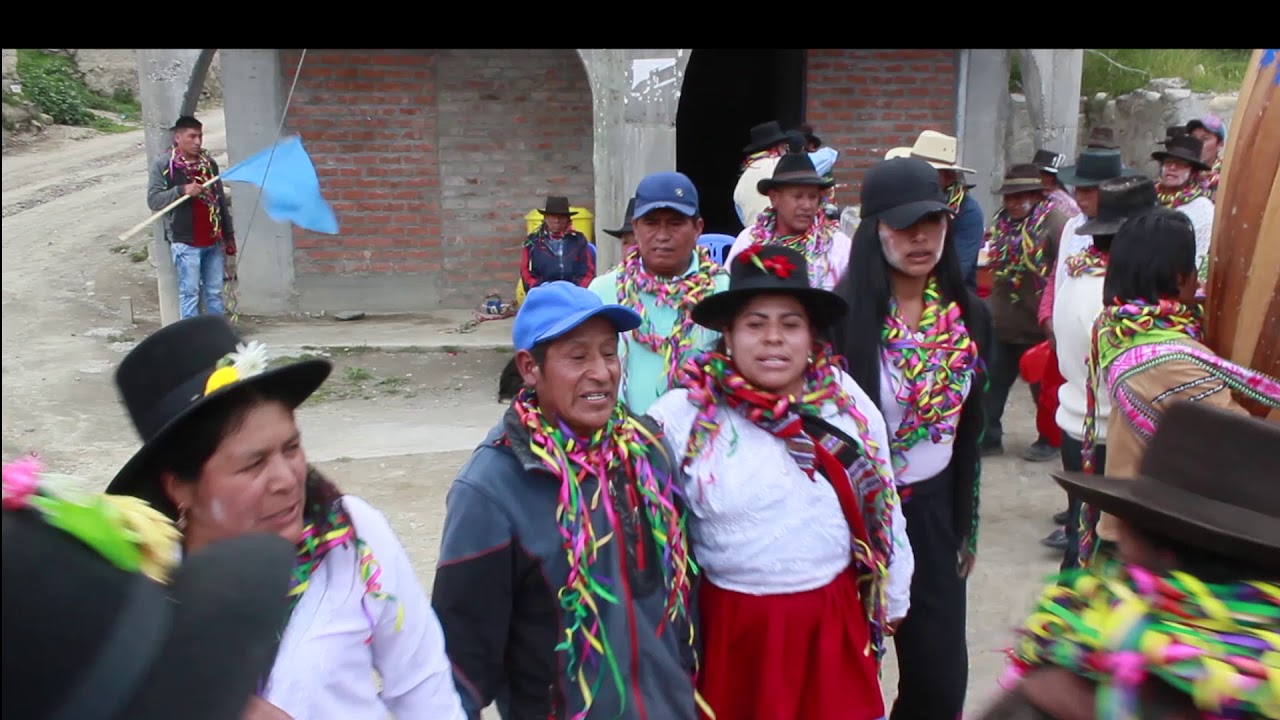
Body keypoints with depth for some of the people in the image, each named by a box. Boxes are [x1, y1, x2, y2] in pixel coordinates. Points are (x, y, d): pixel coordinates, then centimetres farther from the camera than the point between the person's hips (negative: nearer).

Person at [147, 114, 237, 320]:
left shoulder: (209, 162, 13)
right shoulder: (163, 164, -2)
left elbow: (221, 200, 18)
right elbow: (153, 199, -8)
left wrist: (229, 234, 16)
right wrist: (182, 191, -22)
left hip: (214, 241, 5)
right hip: (185, 241, -5)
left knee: (215, 292, 9)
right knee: (189, 292, -4)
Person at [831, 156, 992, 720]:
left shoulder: (970, 315, 0)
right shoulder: (842, 314, -19)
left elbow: (968, 428, 9)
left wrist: (967, 523, 13)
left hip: (933, 508, 5)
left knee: (941, 674, 13)